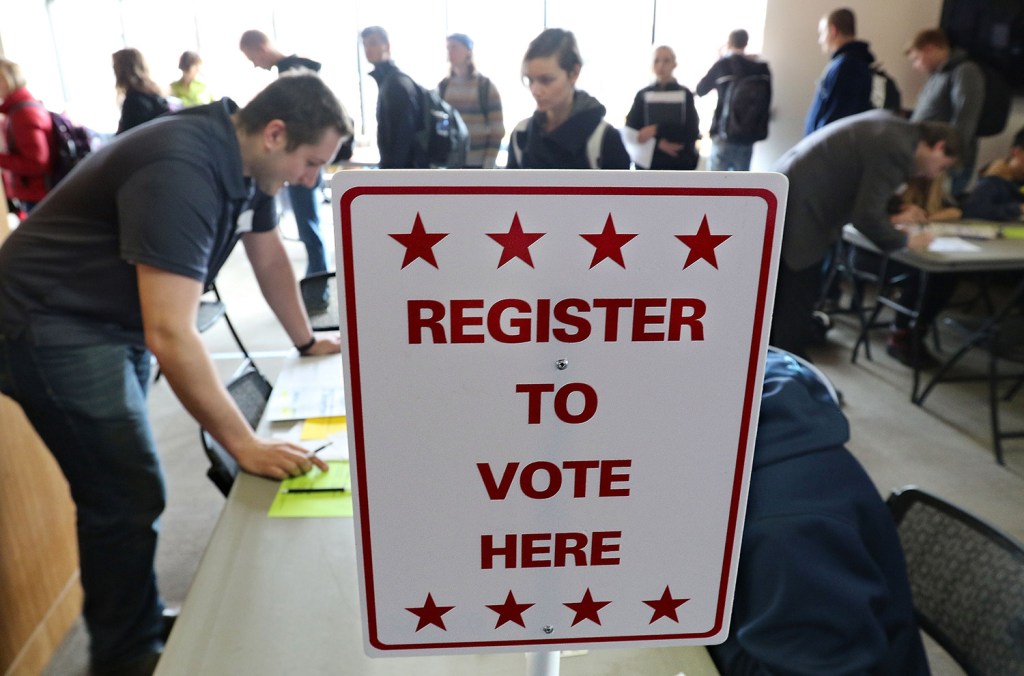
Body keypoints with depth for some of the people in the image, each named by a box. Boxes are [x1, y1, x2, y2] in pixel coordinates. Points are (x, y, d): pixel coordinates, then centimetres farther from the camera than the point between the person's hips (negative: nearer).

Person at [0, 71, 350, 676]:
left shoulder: (245, 158, -2)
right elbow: (171, 335, -37)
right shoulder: (181, 171, -31)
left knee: (123, 487, 16)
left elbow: (269, 256, 12)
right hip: (52, 325, -9)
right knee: (130, 496, -6)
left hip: (116, 320, 9)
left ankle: (134, 626, 32)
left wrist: (306, 339, 16)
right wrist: (245, 445, -33)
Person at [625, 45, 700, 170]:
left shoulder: (685, 95, 3)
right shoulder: (643, 95, 5)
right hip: (649, 165, 0)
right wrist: (658, 143, -17)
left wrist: (657, 130, -17)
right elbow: (631, 130, -2)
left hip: (680, 166, 0)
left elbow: (692, 132, -7)